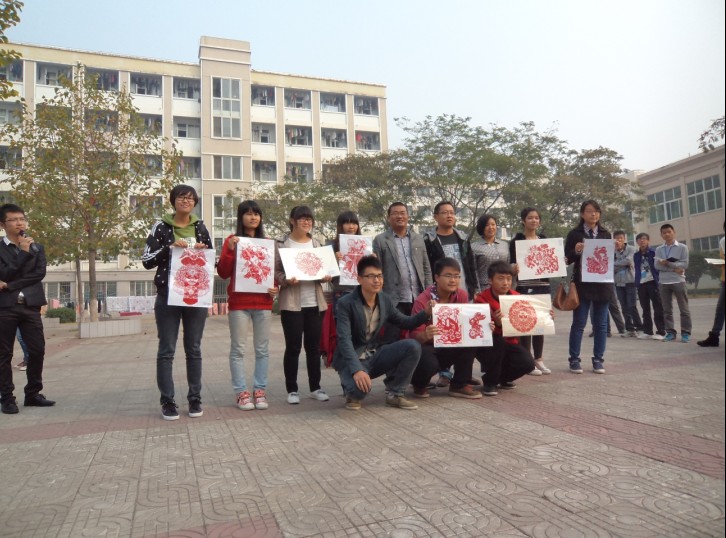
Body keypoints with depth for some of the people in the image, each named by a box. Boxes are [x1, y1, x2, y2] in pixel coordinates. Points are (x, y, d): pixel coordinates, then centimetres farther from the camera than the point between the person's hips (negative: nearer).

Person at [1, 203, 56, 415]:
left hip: (30, 306, 3)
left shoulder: (37, 247, 12)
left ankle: (32, 394, 13)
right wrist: (24, 252, -17)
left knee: (37, 350, 2)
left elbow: (40, 273, -1)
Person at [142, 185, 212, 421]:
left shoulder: (200, 227, 9)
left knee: (194, 349, 7)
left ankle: (195, 399, 15)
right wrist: (169, 248, -17)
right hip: (168, 297, -2)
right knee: (167, 350, 1)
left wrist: (203, 251, -7)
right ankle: (167, 401, 8)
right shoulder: (161, 227, 1)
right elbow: (146, 261, -4)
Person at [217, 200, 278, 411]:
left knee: (262, 349, 5)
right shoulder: (232, 240, 2)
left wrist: (276, 287, -1)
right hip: (239, 303, -3)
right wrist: (229, 250, -15)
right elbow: (223, 273, -3)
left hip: (263, 302, 3)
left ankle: (260, 391, 13)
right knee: (238, 349, 0)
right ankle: (241, 392, 7)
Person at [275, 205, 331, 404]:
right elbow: (275, 272, -5)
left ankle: (315, 387, 21)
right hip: (291, 303, -4)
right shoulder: (282, 244, -2)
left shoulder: (316, 244, 12)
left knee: (313, 346, 10)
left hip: (315, 303, 4)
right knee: (293, 347, 1)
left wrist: (326, 276, -5)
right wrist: (286, 280, -23)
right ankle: (292, 389, 13)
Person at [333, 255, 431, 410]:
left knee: (412, 346, -17)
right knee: (360, 386, -37)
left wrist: (426, 312, -7)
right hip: (352, 359, -5)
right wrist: (356, 370, -38)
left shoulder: (386, 300, 0)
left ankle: (395, 394, -2)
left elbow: (405, 322, 12)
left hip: (375, 355, 5)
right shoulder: (346, 303, -17)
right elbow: (344, 340, -25)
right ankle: (353, 393, 4)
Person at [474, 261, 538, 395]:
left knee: (528, 363, -21)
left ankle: (502, 377, 14)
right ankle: (489, 382, -13)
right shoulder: (481, 299, -16)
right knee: (497, 339, -36)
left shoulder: (517, 297, -2)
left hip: (509, 343, 4)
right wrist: (497, 324, -45)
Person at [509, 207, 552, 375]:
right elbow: (512, 264, -8)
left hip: (543, 286, 5)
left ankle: (538, 359, 19)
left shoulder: (544, 239, 13)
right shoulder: (517, 240, -2)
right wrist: (514, 268, -29)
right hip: (525, 287, -5)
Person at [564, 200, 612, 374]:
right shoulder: (574, 234, 2)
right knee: (579, 323, 0)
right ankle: (574, 360, 7)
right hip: (582, 284, -3)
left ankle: (598, 359, 14)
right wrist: (576, 251, -19)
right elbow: (567, 258, 0)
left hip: (602, 284, 3)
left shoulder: (606, 234, 11)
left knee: (601, 324, 6)